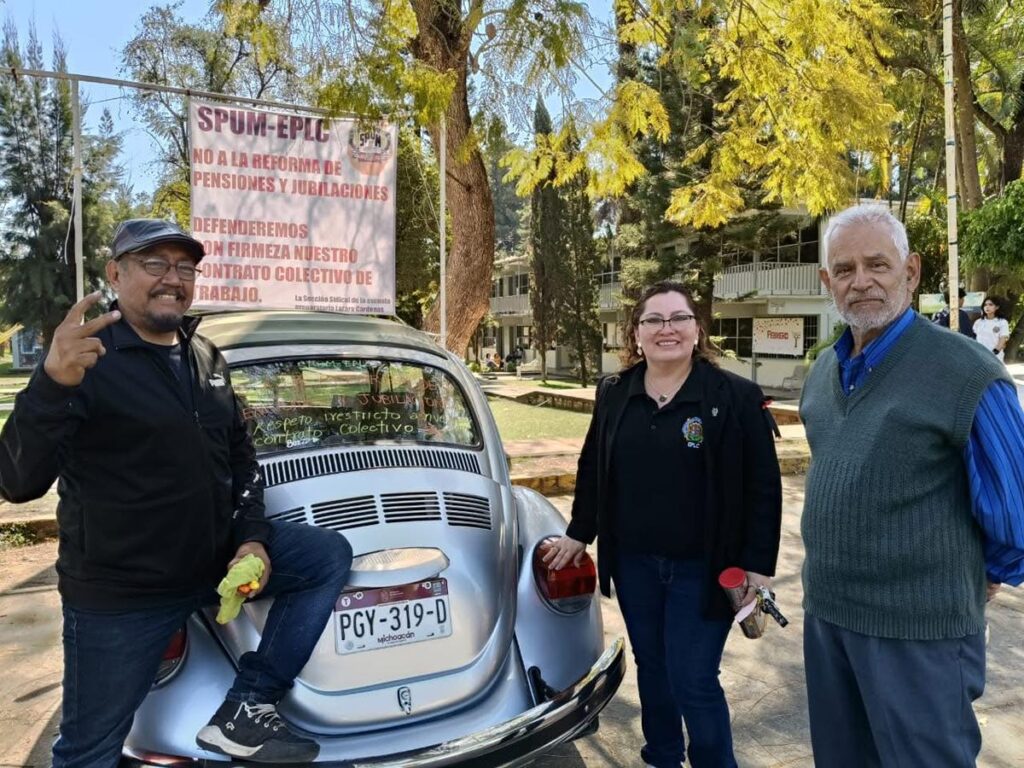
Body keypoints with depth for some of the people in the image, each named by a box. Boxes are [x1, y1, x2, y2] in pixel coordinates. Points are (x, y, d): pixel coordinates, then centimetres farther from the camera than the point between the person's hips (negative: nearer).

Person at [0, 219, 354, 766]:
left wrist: (252, 538, -1)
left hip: (218, 558, 6)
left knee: (330, 553, -2)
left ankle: (245, 707, 0)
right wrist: (53, 385, -39)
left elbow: (240, 458, 13)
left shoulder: (206, 359, 6)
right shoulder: (87, 360, -14)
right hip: (118, 591, -5)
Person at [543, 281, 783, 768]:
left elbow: (763, 487, -8)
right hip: (633, 563, 5)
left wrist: (758, 565, -10)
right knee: (651, 668, 18)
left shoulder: (736, 396, -9)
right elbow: (592, 469, 13)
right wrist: (578, 534, 14)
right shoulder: (613, 394, 3)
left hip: (702, 568, -4)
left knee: (693, 681, 1)